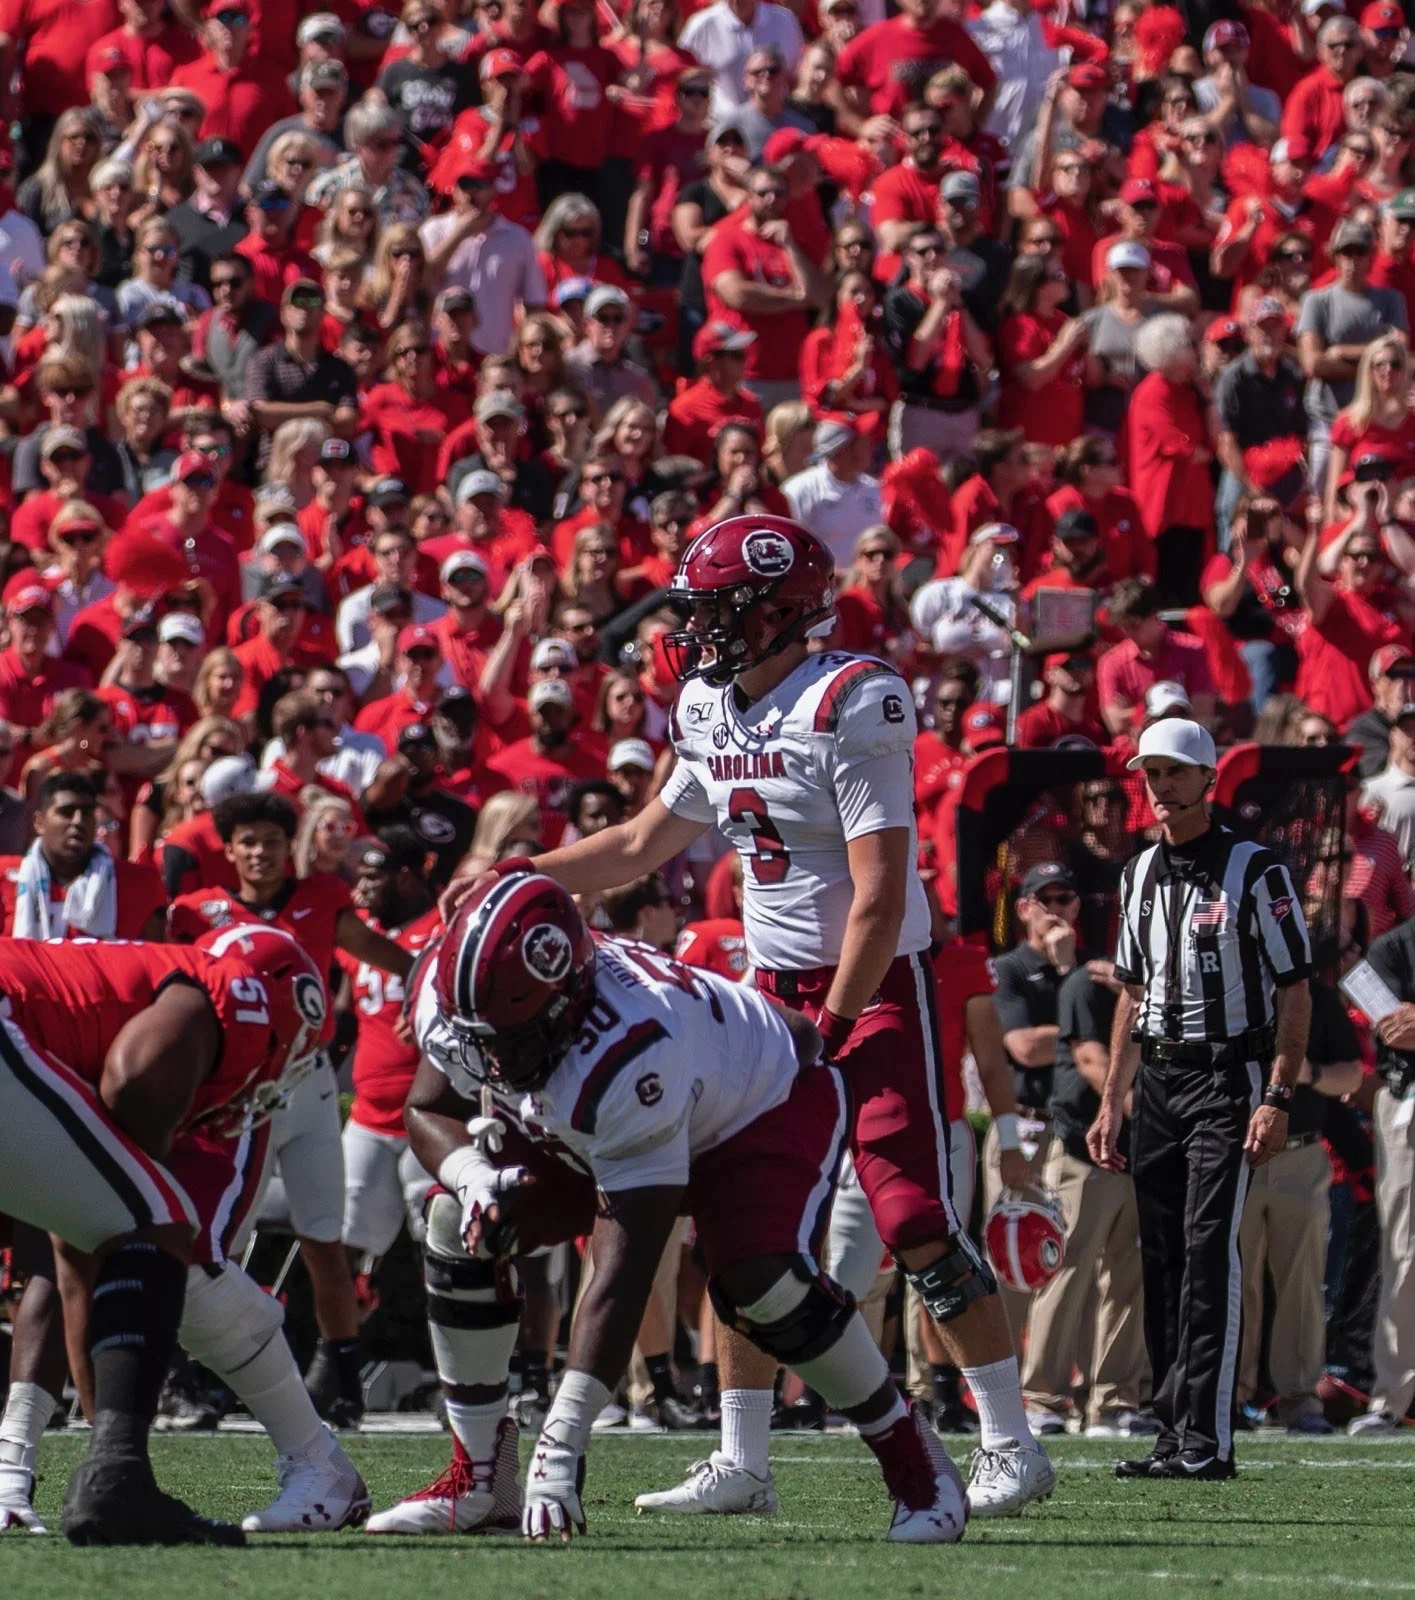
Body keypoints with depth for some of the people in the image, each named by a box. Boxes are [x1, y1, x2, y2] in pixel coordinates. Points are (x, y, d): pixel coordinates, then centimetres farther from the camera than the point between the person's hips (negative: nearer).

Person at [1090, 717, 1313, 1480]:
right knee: (1160, 1259, 5)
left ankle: (1205, 1439, -19)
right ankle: (1173, 1436, 10)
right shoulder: (1140, 875, 13)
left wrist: (1277, 1098, -16)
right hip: (1156, 1082, 7)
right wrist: (1111, 1103, 17)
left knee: (1208, 1249, -15)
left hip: (1228, 1077, -7)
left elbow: (1295, 990, -8)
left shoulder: (1254, 871, -6)